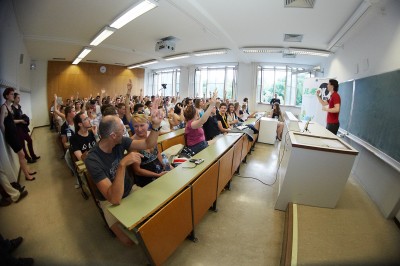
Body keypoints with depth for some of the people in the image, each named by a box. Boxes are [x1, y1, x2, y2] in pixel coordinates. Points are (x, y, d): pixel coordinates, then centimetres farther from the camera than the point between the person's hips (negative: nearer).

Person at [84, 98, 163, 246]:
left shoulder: (120, 142, -13)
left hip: (130, 191, 5)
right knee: (130, 239, -20)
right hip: (111, 201, -5)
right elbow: (115, 199, -37)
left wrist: (156, 124, -27)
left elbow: (148, 144, -11)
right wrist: (122, 165, -48)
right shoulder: (92, 160, -30)